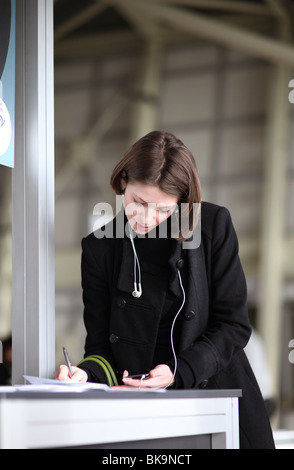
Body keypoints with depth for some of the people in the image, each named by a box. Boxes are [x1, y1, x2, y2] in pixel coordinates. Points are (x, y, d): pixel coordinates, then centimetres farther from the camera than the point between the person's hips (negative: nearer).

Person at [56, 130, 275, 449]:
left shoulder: (214, 226, -2)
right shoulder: (99, 248, 2)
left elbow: (234, 325, -2)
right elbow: (101, 344, 5)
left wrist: (178, 373, -14)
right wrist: (86, 373, -18)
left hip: (220, 396, -1)